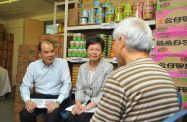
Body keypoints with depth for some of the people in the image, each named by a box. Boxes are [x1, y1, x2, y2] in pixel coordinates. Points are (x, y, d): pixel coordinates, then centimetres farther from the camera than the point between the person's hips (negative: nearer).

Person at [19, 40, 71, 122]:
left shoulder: (62, 63, -2)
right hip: (38, 97, 3)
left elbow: (67, 84, -10)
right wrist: (27, 100, -15)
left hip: (57, 97, -3)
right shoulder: (33, 65, 5)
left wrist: (58, 102, -24)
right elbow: (25, 86, 6)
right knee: (25, 114, -23)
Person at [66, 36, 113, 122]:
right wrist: (78, 104, -14)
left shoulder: (108, 67, -8)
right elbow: (79, 89, 5)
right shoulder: (82, 67, 8)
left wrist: (87, 107, -21)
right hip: (84, 102, 4)